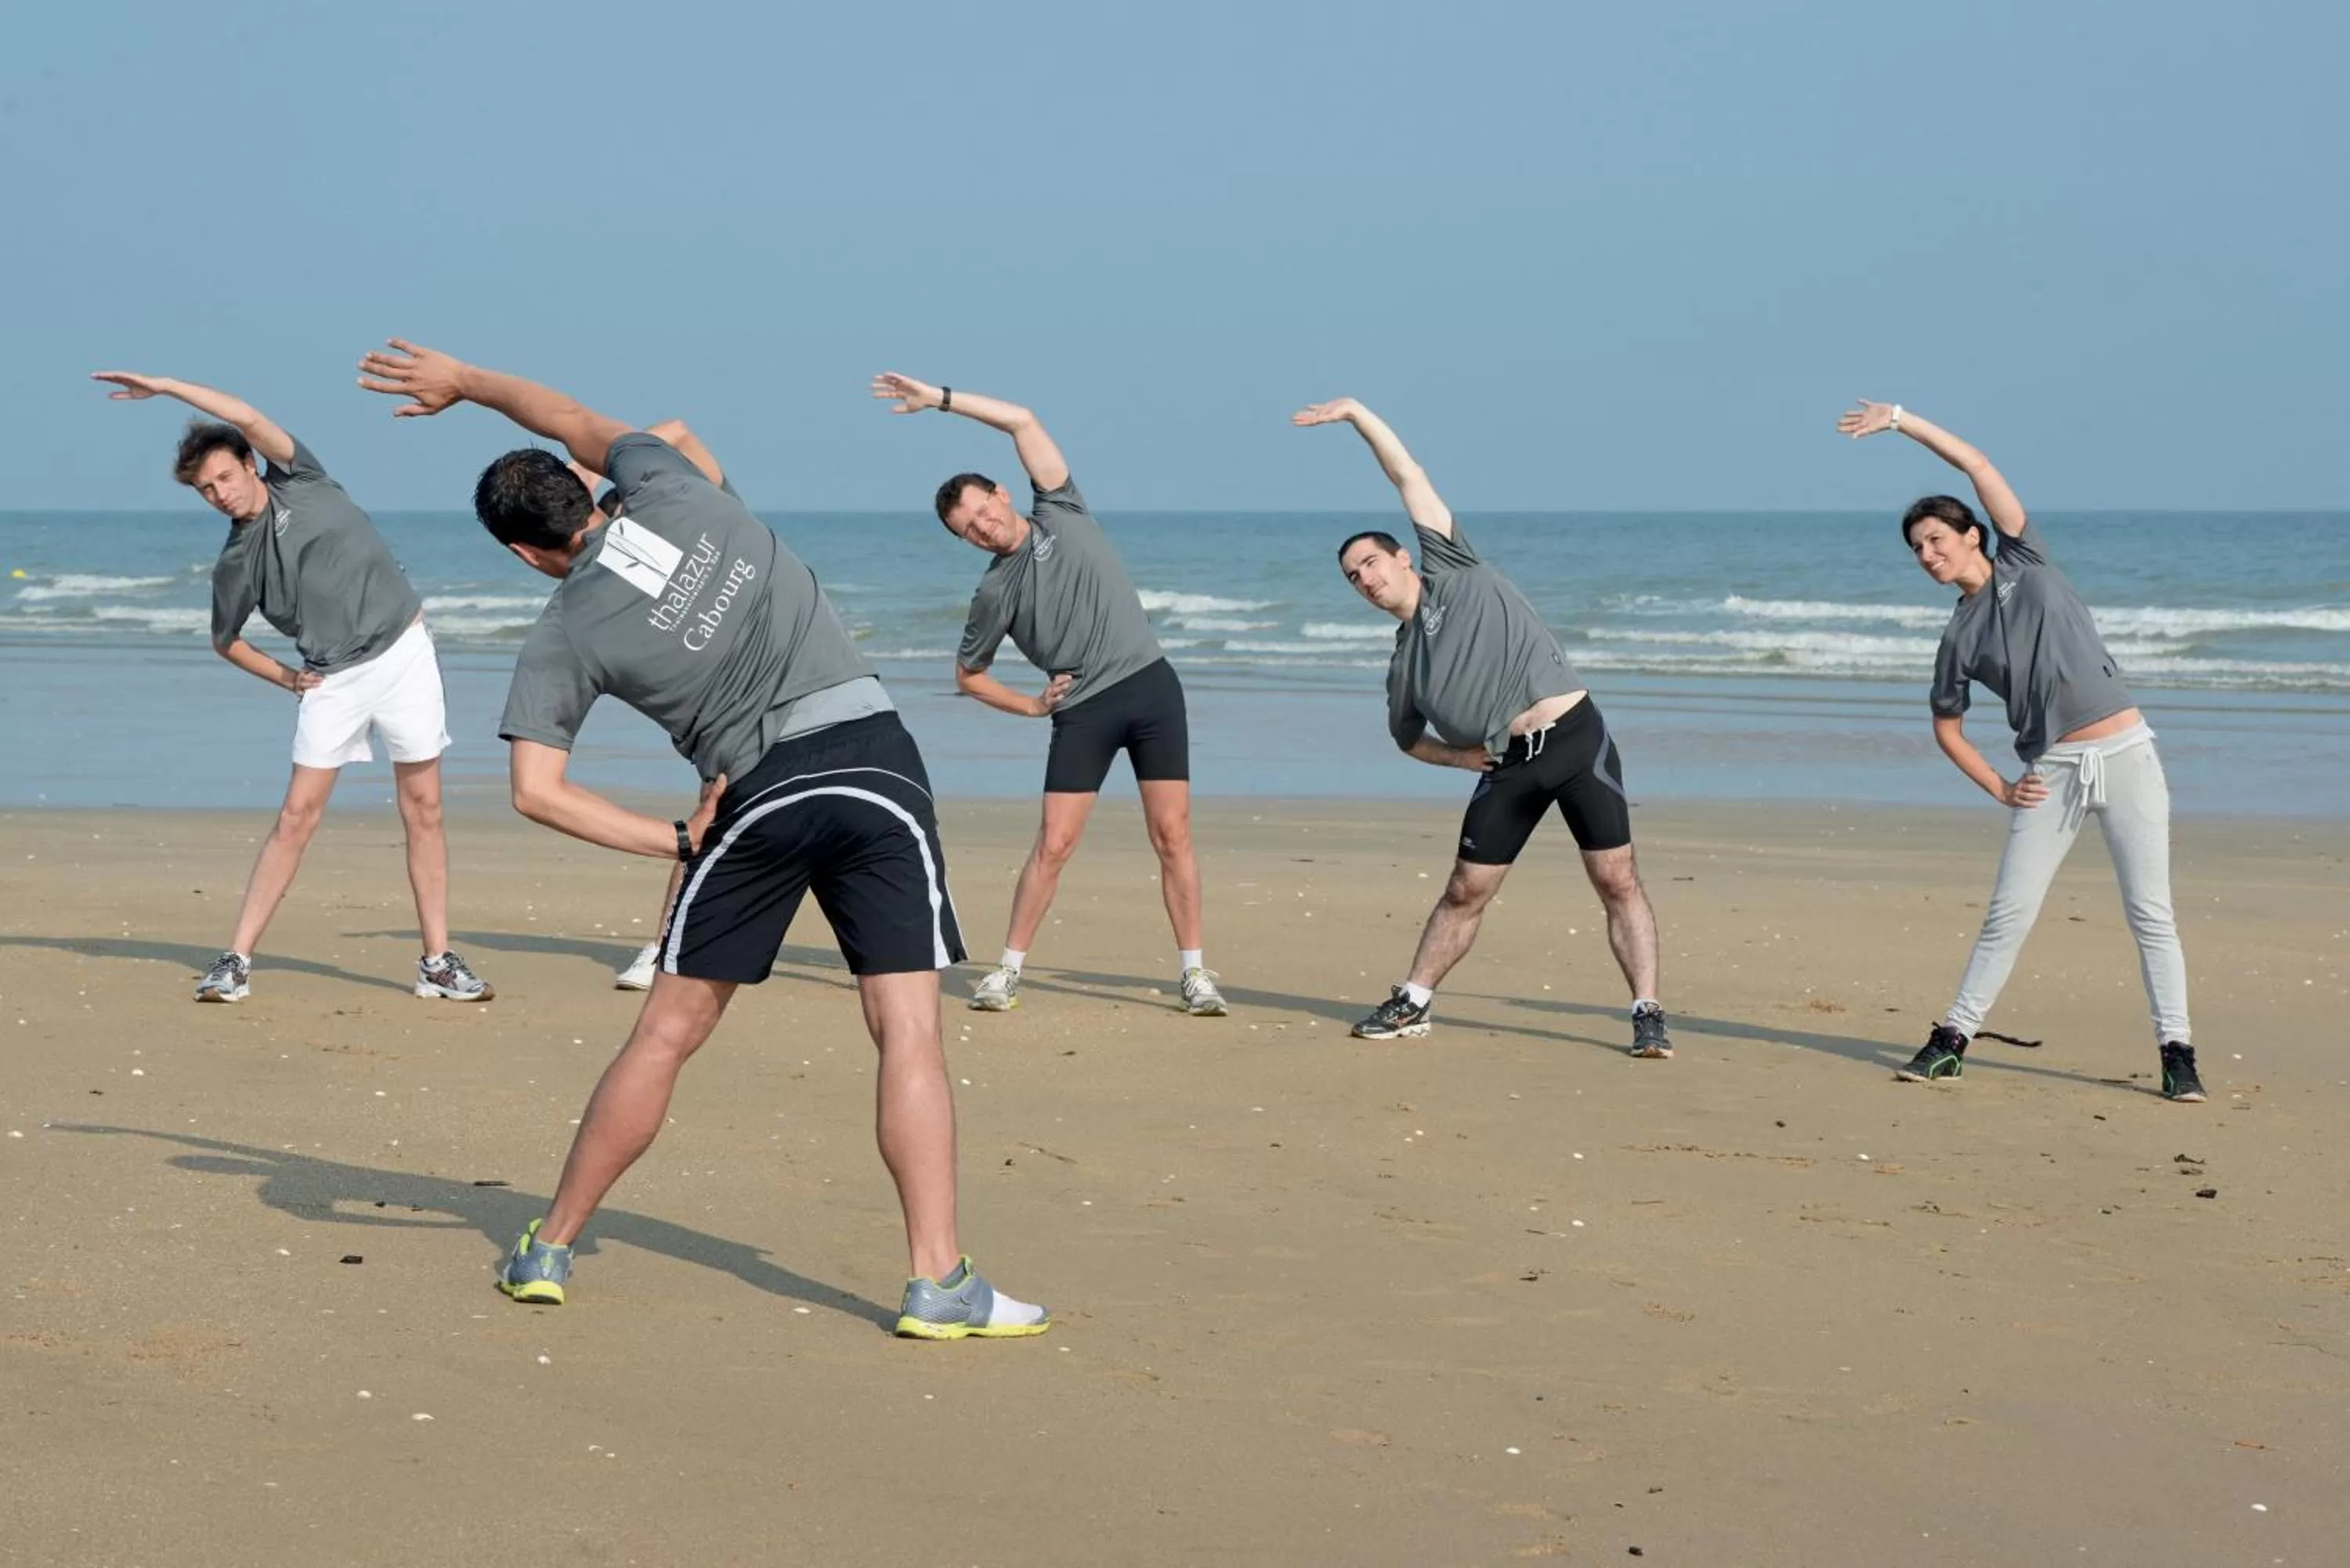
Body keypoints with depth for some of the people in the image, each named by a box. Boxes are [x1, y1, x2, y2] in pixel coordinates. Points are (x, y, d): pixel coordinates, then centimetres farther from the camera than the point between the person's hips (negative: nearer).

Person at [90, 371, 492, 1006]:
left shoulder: (299, 482, 0)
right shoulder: (236, 563, 3)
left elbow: (250, 419, -14)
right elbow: (224, 641, 17)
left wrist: (163, 387, -11)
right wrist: (285, 677, 6)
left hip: (402, 651, -1)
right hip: (334, 679, 1)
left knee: (423, 809, 0)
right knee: (296, 817, -4)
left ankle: (438, 963, 4)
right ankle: (237, 961, -2)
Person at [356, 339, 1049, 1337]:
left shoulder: (563, 640, 3)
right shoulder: (670, 487, 6)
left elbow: (536, 790, -4)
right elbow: (575, 423, 26)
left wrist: (677, 841, 1)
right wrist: (463, 381, 37)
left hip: (760, 794, -1)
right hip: (875, 757, 1)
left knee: (666, 1034, 12)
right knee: (908, 1031, -3)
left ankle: (548, 1253, 22)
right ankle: (939, 1284, -8)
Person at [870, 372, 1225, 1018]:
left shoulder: (1061, 514, 6)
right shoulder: (996, 591, 4)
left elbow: (1022, 421, 0)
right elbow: (968, 675, 14)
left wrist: (940, 398, -1)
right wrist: (1032, 706, 5)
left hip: (1150, 686, 0)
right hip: (1082, 711, 0)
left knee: (1172, 836, -3)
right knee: (1053, 845, -4)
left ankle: (1194, 972, 2)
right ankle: (1009, 969, 6)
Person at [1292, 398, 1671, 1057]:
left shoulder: (1453, 569, 5)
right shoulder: (1405, 666, 13)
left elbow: (1409, 477, 3)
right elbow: (1406, 736, 27)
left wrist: (1356, 412, -2)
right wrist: (1456, 755, 7)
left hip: (1576, 737, -4)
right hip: (1507, 767, 4)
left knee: (1617, 881, -8)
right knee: (1465, 892, 7)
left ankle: (1648, 1016, -6)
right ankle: (1412, 1005, 20)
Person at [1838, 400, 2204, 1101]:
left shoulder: (2025, 563, 3)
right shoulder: (1960, 636, 7)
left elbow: (1978, 465, -1)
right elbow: (1947, 726, 15)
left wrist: (1902, 419, -1)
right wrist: (1998, 788, 3)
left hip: (2125, 754, -2)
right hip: (2052, 772, 2)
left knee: (2150, 912, -3)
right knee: (2007, 913, 1)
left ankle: (2177, 1052, 1)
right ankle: (1952, 1040, 9)